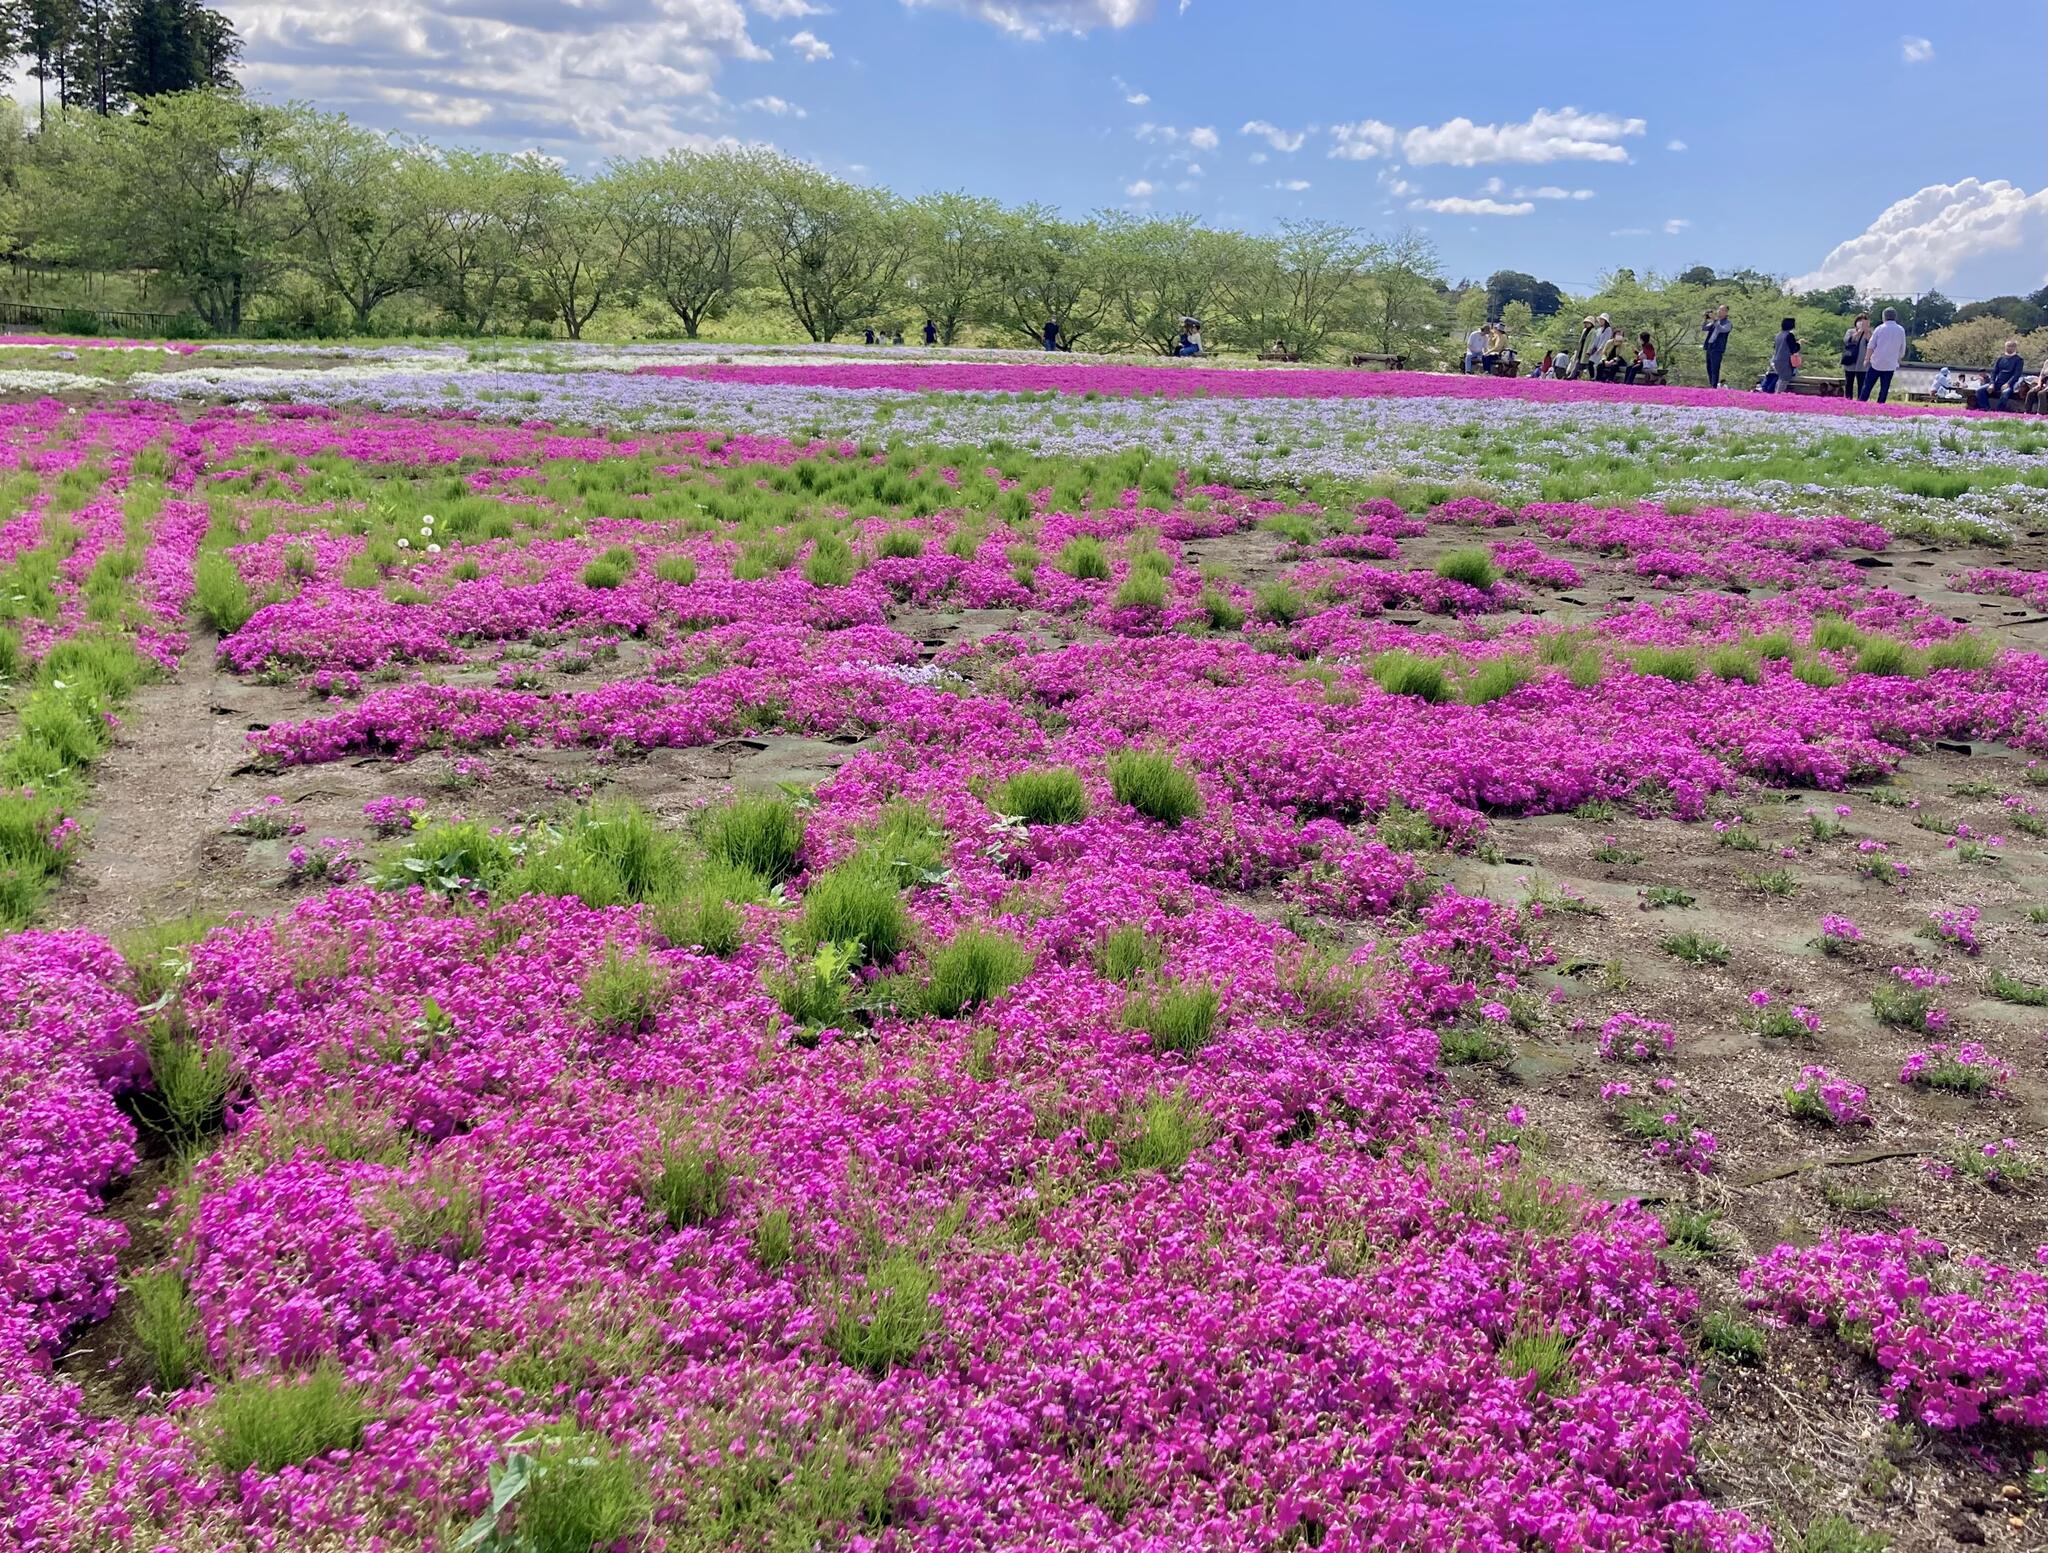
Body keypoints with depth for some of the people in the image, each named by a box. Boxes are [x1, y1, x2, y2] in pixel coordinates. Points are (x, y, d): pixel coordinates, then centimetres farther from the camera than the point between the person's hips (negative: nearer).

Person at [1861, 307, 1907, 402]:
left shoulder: (1880, 328, -3)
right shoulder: (1901, 330, 3)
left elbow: (1871, 346, -2)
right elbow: (1902, 349, 7)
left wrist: (1867, 359, 7)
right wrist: (1898, 361, 20)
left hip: (1876, 363, -2)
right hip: (1890, 365, 2)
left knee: (1867, 386, 2)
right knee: (1884, 389, 5)